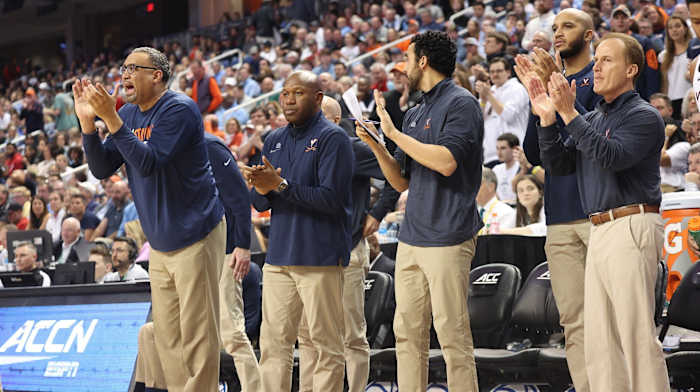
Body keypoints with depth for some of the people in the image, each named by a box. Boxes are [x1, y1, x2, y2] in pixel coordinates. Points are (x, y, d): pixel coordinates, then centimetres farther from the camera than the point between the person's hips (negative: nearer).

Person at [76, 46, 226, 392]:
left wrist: (111, 118, -27)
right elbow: (102, 169, 6)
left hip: (195, 237, -8)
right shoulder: (128, 114, 11)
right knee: (167, 337, 10)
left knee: (197, 336, -8)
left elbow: (147, 163, -24)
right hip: (160, 244, 8)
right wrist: (87, 121, -5)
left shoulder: (179, 110, -13)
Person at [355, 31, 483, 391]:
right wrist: (375, 145, 5)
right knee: (407, 332, 7)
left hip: (448, 237, -8)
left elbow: (446, 161, -20)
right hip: (411, 238, 8)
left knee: (452, 333, -9)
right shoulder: (414, 115, 20)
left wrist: (394, 133, -11)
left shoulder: (461, 104, -6)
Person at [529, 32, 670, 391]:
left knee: (637, 335, -11)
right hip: (600, 230, 9)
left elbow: (610, 156, -22)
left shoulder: (642, 116, -6)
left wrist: (569, 113, -23)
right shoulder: (592, 119, 20)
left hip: (631, 227, -9)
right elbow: (559, 165, 14)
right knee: (599, 338, 9)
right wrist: (547, 119, 3)